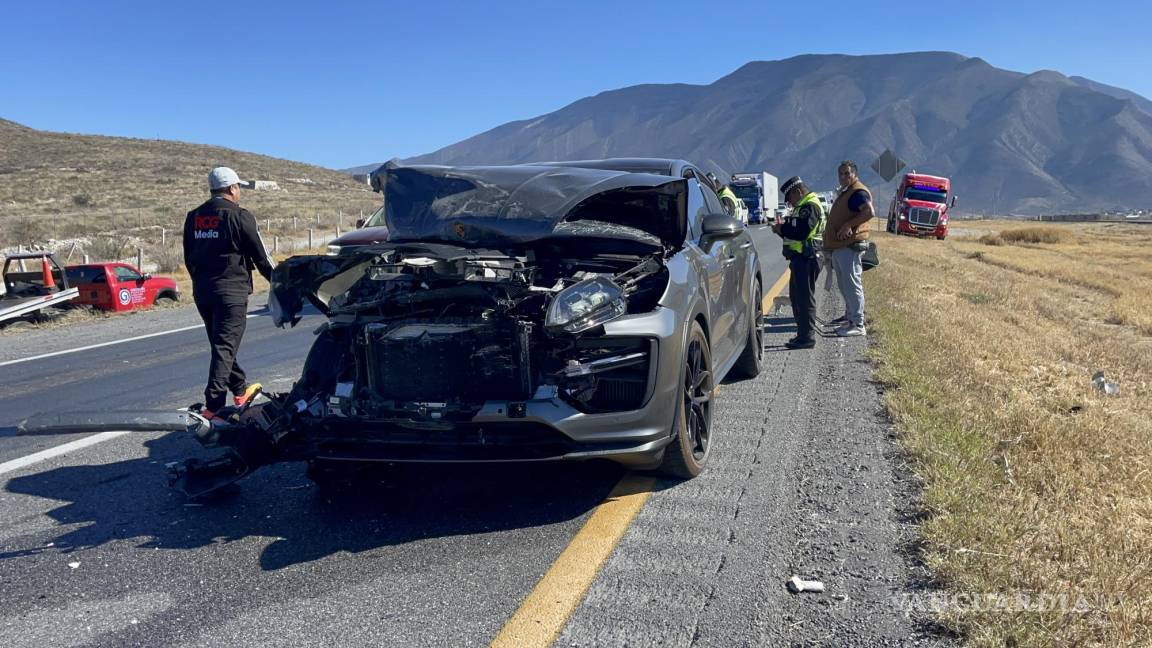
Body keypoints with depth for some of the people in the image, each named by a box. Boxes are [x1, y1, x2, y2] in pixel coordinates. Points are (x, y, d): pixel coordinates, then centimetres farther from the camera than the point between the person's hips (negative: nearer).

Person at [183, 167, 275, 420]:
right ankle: (213, 406, -12)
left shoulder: (193, 217, 11)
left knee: (220, 343, 19)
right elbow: (260, 256, -5)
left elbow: (188, 257, 17)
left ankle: (240, 390, 34)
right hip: (231, 290, -7)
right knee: (225, 346, -7)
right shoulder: (240, 216, -9)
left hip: (201, 291, 7)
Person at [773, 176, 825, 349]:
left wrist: (782, 229, -10)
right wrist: (783, 229, 6)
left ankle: (807, 337, -4)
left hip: (806, 259, -11)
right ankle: (803, 333, 25)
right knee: (796, 296, 16)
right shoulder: (803, 207, 21)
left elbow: (801, 233, -23)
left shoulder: (810, 206, -14)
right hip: (800, 258, 11)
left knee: (805, 297, -7)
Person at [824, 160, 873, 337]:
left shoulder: (858, 192, -12)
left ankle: (858, 325, -8)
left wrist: (848, 225, -25)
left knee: (852, 285, -10)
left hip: (850, 246, -11)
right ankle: (850, 316, 32)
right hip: (839, 246, 11)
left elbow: (870, 212, -26)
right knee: (844, 285, 19)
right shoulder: (845, 192, 20)